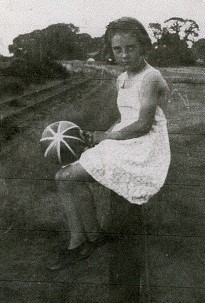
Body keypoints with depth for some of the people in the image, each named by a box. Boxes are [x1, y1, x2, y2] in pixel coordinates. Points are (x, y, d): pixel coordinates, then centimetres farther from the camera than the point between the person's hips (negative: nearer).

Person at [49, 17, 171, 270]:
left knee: (68, 176, -16)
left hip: (144, 152, -9)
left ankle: (93, 236, 6)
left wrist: (104, 137, -9)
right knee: (65, 177, -2)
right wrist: (100, 136, 3)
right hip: (124, 147, 9)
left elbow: (143, 125, -19)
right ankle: (77, 245, 4)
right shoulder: (121, 80, 14)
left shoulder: (150, 78, -13)